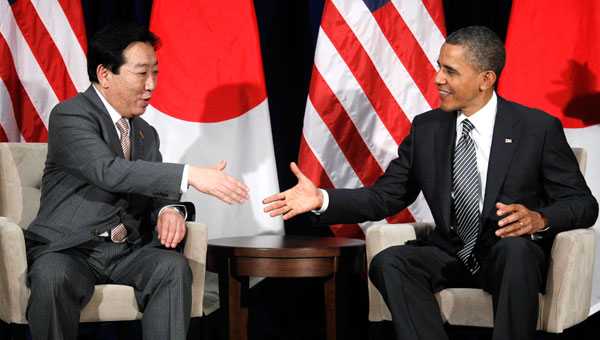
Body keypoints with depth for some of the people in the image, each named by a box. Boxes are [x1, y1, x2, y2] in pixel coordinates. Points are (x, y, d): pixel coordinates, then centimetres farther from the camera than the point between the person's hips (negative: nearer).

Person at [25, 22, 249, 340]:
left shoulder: (146, 134, 19)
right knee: (53, 277, -37)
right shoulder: (70, 115, -7)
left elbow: (154, 191, 19)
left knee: (174, 266, -25)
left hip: (127, 252, 5)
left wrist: (168, 210, -9)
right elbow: (108, 171, -23)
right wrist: (189, 175, -28)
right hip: (70, 248, -5)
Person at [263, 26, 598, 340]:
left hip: (512, 254, -3)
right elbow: (385, 197, 9)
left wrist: (539, 219, -26)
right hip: (449, 256, 4)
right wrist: (322, 199, -7)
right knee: (388, 262, -25)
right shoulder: (426, 129, 7)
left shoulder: (539, 128, -4)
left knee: (515, 248, -38)